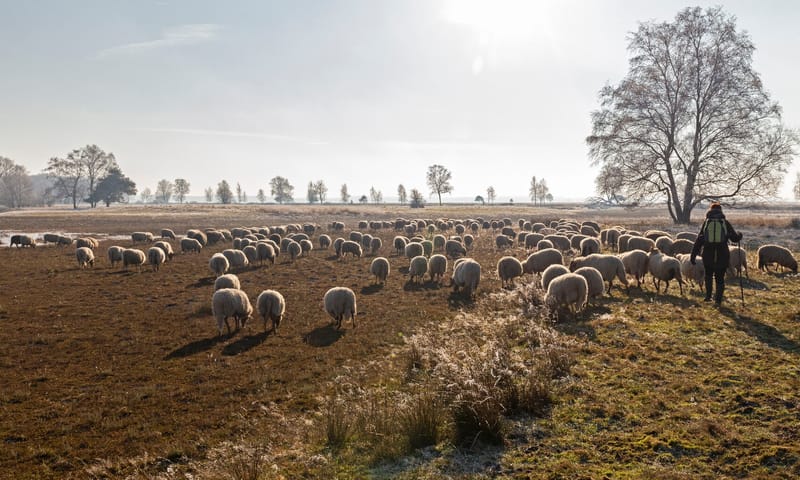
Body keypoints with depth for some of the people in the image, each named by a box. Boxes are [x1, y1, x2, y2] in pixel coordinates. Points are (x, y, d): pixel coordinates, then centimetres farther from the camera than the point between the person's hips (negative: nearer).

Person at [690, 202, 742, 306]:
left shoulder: (706, 222, 4)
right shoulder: (725, 223, 3)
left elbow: (698, 240, 0)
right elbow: (735, 238, 4)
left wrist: (693, 255, 0)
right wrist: (739, 235, 28)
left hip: (708, 255, 0)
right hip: (722, 255, 0)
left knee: (708, 274, 23)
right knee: (720, 278, 11)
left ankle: (708, 295, 16)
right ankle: (718, 300, 7)